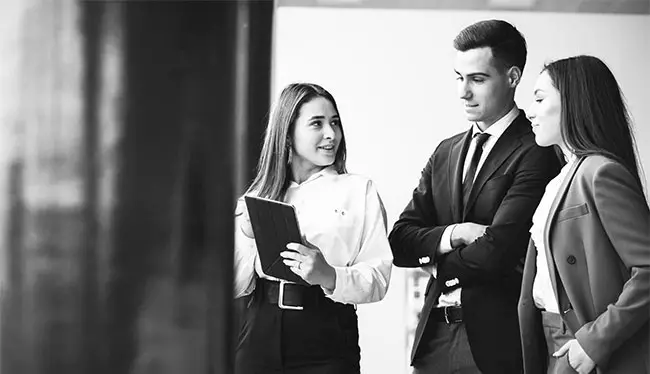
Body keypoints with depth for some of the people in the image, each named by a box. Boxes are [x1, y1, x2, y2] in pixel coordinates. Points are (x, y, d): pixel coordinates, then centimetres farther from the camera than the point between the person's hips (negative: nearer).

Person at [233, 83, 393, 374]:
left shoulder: (359, 190, 2)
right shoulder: (257, 196, 9)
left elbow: (378, 280, -6)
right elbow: (236, 287, 6)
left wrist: (328, 276, -22)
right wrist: (246, 237, -9)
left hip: (327, 341, -2)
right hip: (261, 331, 2)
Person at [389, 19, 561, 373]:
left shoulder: (536, 152, -11)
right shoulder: (446, 152, 12)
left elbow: (496, 253, -19)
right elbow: (400, 241, 6)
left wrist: (436, 260, -1)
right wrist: (453, 235, -13)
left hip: (498, 343, -6)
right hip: (436, 337, 6)